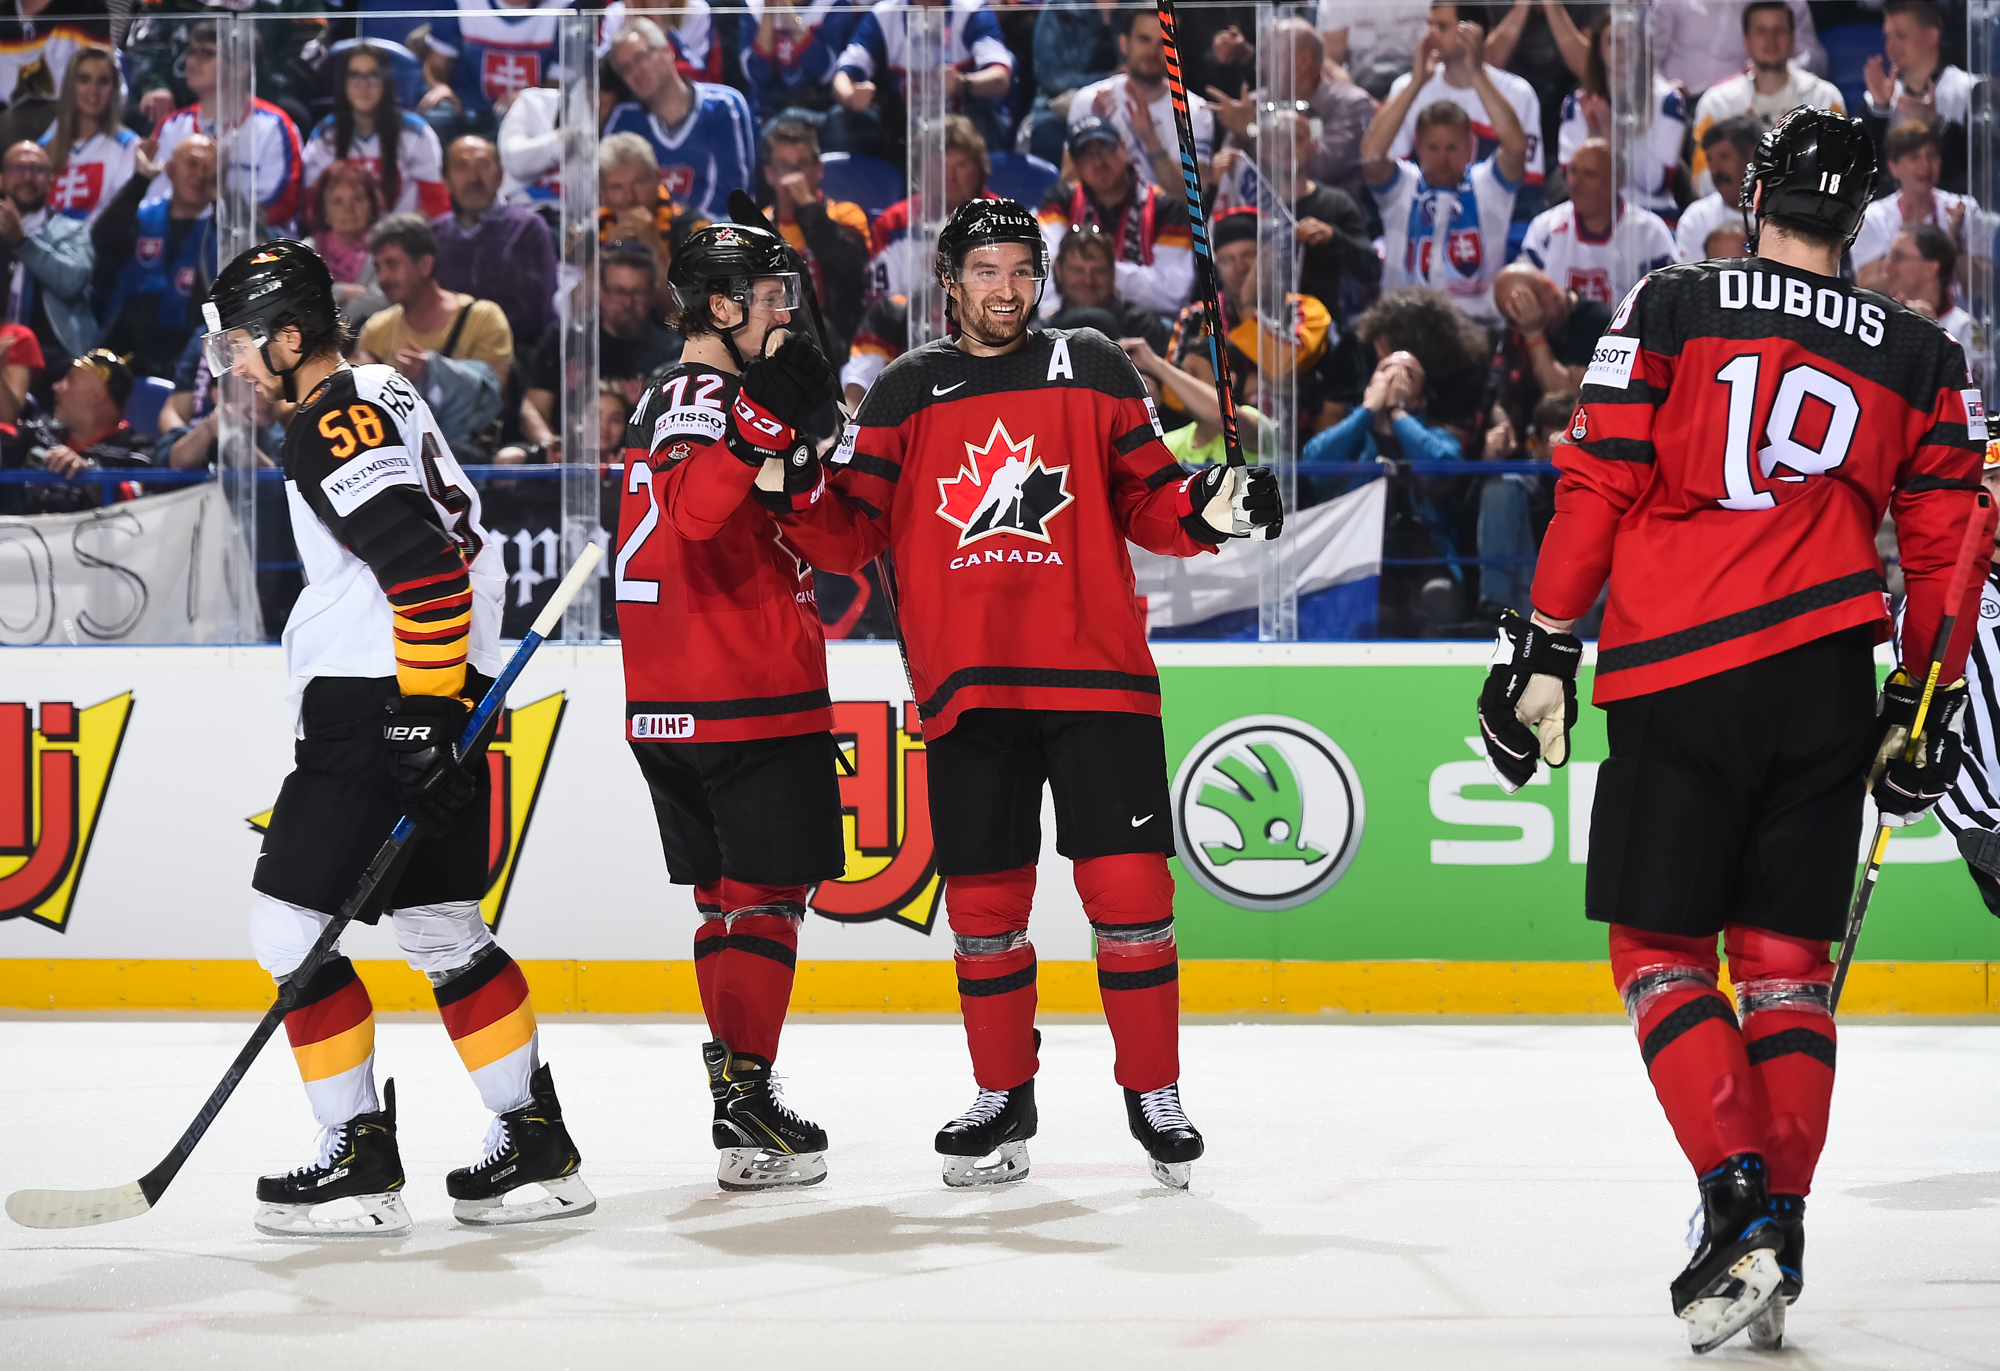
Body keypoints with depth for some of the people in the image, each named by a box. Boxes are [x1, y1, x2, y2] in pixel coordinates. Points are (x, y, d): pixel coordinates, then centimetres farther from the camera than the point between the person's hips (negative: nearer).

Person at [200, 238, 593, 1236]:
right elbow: (464, 551, 26)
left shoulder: (335, 425, -13)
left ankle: (361, 1158, -4)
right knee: (441, 927, 13)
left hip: (382, 705, -10)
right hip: (434, 701, 10)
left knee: (288, 924, -6)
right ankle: (538, 1150, 13)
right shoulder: (383, 399, 18)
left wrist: (421, 715, -24)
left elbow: (426, 568, -23)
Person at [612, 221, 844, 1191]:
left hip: (672, 709, 10)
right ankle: (743, 1104, -9)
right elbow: (694, 507, -33)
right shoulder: (706, 398, -13)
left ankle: (738, 1092, 17)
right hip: (749, 702, -10)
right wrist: (768, 425, -38)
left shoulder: (669, 399, 19)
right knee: (767, 892, -5)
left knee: (729, 893, 14)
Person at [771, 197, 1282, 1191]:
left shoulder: (1094, 372, 8)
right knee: (983, 904, 5)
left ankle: (1153, 1094, 8)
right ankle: (1003, 1099, 20)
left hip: (1095, 675, -1)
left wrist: (1210, 509, -11)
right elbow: (851, 534, 7)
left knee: (1128, 888, -6)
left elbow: (1150, 503, 9)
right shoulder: (907, 392, 10)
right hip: (966, 688, 1)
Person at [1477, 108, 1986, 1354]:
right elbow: (1946, 547, 11)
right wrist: (1928, 704, 20)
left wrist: (1544, 647, 4)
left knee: (1662, 954, 5)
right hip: (1826, 679, 2)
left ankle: (1740, 1202, -12)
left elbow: (1597, 485, -2)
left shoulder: (1670, 309, 3)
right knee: (1786, 961, 9)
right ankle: (1778, 1251, 4)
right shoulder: (1920, 359, 10)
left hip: (1675, 677, -2)